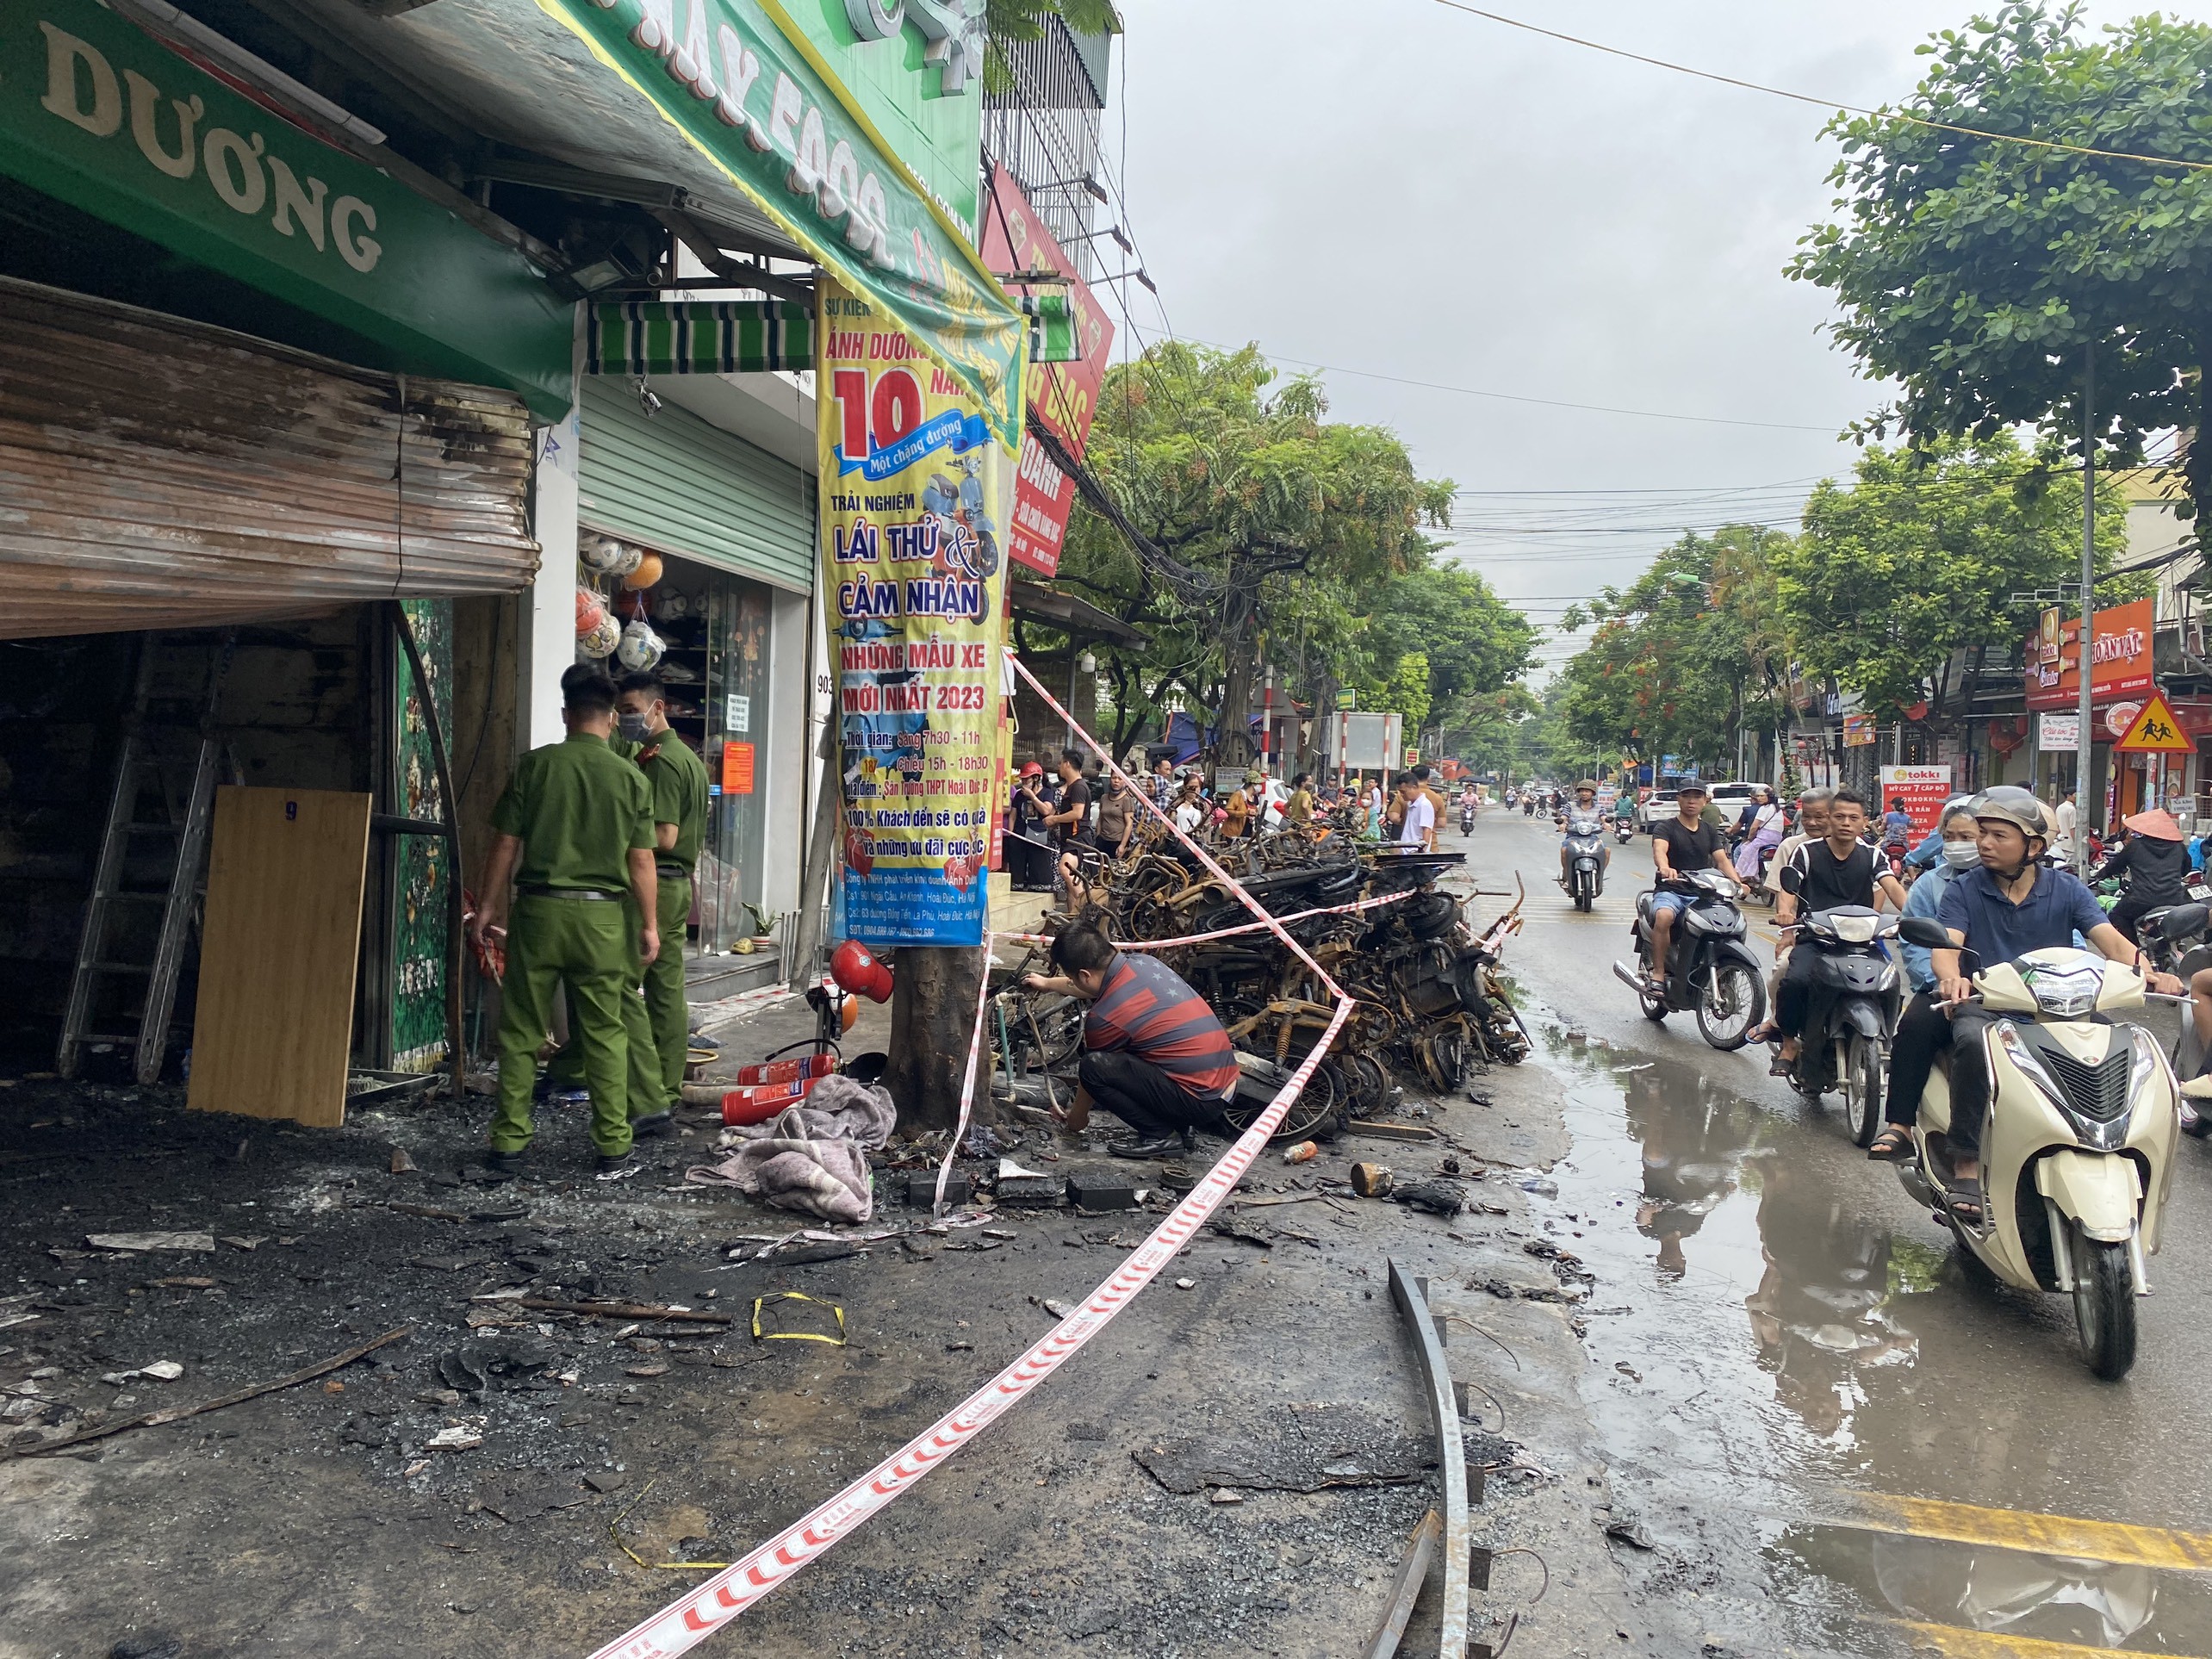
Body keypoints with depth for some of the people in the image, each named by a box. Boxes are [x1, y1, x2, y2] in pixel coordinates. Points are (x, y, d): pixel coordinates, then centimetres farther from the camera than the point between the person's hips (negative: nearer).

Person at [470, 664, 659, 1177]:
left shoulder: (533, 765, -2)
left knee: (521, 1033, 9)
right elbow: (641, 861, -1)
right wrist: (649, 924, 7)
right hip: (601, 915, 0)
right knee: (605, 1035, 9)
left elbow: (505, 845, 0)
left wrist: (489, 906, 11)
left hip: (539, 909, 0)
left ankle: (509, 1145, 13)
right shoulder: (630, 777, -2)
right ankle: (613, 1145, 13)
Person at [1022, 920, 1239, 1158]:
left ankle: (1160, 1136, -1)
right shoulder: (1145, 963, 4)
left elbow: (1092, 1074, 4)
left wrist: (1077, 1117, 24)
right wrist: (1047, 983, 44)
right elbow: (1098, 984, 28)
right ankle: (1180, 1125, 18)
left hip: (1200, 1100, -9)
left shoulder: (1104, 1016, -17)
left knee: (1093, 1066, -14)